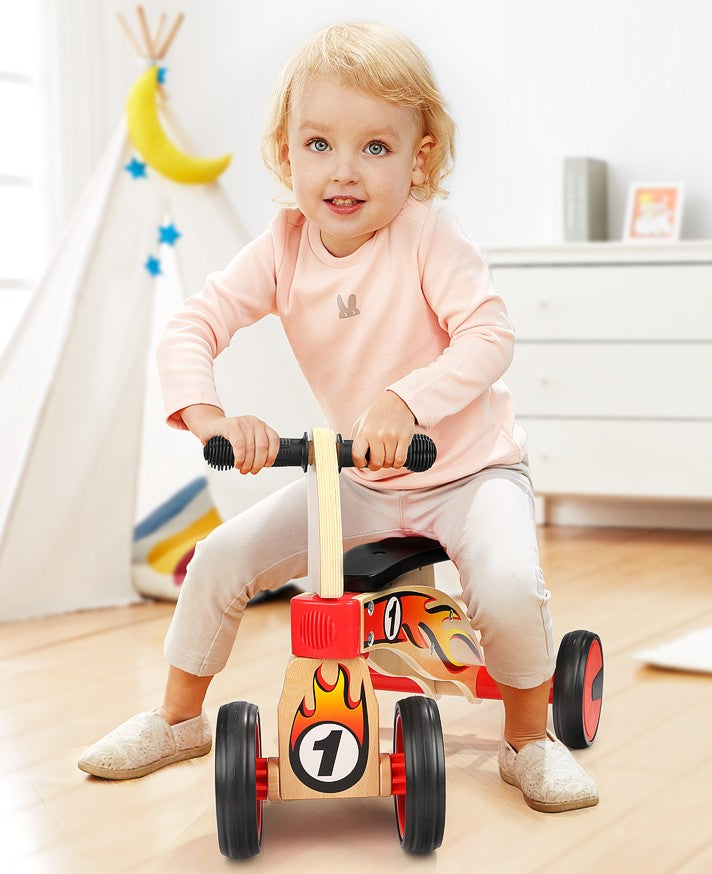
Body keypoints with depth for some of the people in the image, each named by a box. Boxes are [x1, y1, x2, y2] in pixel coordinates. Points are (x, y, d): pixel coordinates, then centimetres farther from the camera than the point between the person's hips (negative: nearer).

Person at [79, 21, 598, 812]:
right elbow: (190, 329, -14)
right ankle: (177, 720, 18)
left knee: (509, 589, -31)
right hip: (356, 480, 4)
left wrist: (403, 400, -44)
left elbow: (488, 335, -28)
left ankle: (530, 741, -1)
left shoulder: (426, 233, -18)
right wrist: (208, 415, -34)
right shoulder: (283, 246, -9)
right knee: (222, 556, -7)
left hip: (470, 471, -4)